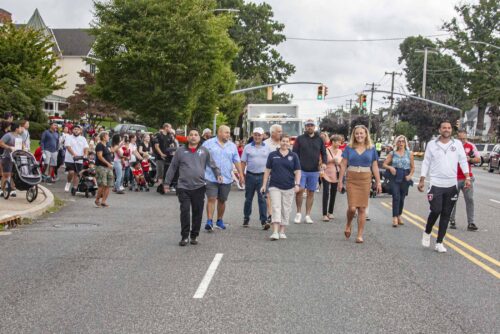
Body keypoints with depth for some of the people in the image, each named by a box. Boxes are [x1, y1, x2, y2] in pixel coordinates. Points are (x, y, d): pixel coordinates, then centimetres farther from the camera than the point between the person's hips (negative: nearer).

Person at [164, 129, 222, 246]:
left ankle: (194, 236, 17)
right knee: (184, 211, -5)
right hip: (183, 187, -1)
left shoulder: (204, 151, 7)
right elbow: (172, 167, 9)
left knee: (197, 212, 5)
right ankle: (184, 236, 5)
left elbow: (212, 164, 14)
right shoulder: (181, 151, 5)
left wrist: (218, 174, -1)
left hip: (199, 187, 1)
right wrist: (167, 182, 10)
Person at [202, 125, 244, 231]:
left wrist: (240, 173, 3)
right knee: (211, 199, -10)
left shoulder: (232, 146, 11)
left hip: (226, 178, 3)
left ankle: (220, 220, 25)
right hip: (211, 178, -3)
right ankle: (209, 221, -9)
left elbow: (237, 161, 12)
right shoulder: (208, 143, 1)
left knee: (222, 200, 11)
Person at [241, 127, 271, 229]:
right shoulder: (248, 147, 5)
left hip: (262, 176, -1)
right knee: (248, 199, 10)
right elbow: (243, 162, 6)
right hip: (250, 175, 1)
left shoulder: (267, 148, 7)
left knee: (262, 199, -6)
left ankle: (264, 221, -9)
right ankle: (246, 219, 24)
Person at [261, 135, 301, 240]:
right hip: (275, 186, -1)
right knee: (276, 208, -10)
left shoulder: (293, 156, 6)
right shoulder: (273, 155, 5)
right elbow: (267, 170, 7)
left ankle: (282, 232, 16)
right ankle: (275, 232, -16)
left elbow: (297, 171, 4)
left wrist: (297, 184, -9)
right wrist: (264, 185, 3)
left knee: (286, 210, 6)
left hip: (289, 188, 1)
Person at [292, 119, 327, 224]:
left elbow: (323, 152, 13)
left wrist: (324, 162, -5)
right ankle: (298, 213, 6)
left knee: (311, 192, 6)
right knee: (300, 190, -11)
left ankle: (308, 215, 13)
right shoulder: (300, 139, 3)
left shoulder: (319, 139, 9)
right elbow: (295, 153, 2)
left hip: (314, 171, 2)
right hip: (301, 169, -2)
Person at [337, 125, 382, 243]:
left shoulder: (371, 149, 6)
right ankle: (348, 225, 22)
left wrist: (378, 182, 3)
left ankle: (360, 235, 9)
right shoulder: (349, 148, 4)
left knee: (362, 208, 1)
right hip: (351, 179, -1)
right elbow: (343, 165, 5)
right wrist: (340, 180, 0)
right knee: (352, 207, -9)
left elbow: (375, 167, 8)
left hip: (365, 180, 1)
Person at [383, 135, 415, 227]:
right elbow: (384, 164, 6)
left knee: (402, 198, 9)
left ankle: (399, 216, 26)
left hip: (404, 178, 2)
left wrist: (410, 175, -5)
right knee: (396, 197, -14)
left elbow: (413, 167, 10)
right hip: (394, 177, -2)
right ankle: (395, 218, -15)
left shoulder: (409, 154, 8)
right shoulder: (392, 153, 7)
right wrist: (390, 167, -13)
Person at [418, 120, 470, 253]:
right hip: (436, 185, -2)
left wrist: (467, 178, -8)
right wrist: (422, 180, 2)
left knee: (446, 215, 6)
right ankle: (427, 232, 20)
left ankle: (439, 243, 14)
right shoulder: (432, 144, 1)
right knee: (435, 211, -10)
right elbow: (426, 163, 5)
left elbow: (463, 161, 3)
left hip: (452, 185, 2)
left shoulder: (457, 144, 3)